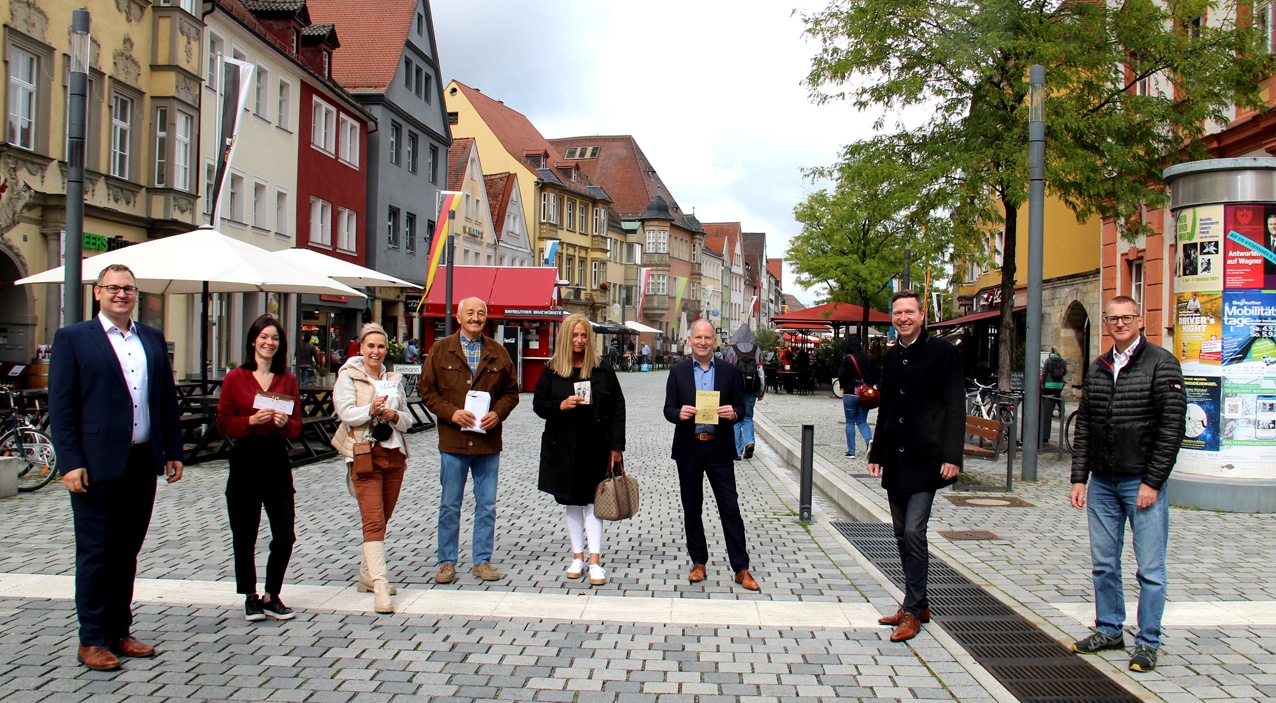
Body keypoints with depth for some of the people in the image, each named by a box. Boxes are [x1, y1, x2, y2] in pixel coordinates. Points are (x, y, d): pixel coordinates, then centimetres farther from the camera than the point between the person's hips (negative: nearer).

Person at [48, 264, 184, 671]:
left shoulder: (153, 339, 12)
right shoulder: (73, 339, -2)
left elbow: (168, 399, 14)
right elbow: (61, 406, -6)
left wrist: (173, 451, 10)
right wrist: (71, 463, -13)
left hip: (142, 464, 5)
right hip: (98, 466, -5)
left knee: (127, 552, 13)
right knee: (95, 554, 4)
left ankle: (119, 632, 24)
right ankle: (91, 640, 15)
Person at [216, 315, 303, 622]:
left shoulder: (287, 380, 8)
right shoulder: (235, 378, 1)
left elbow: (297, 427, 9)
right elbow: (223, 424, -1)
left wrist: (284, 423, -12)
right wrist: (252, 420, -17)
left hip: (277, 461, 2)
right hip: (245, 461, -2)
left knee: (285, 536, 0)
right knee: (245, 536, 6)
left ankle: (272, 596, 17)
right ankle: (250, 597, 22)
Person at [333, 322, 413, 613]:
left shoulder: (394, 379, 17)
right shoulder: (348, 376, 3)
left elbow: (407, 420, 13)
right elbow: (345, 413, -10)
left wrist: (395, 416, -8)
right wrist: (370, 410, -25)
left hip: (394, 454, 6)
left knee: (382, 520, 11)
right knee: (373, 521, -12)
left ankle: (367, 576, 23)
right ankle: (380, 586, -17)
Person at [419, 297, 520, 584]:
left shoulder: (498, 353, 7)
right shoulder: (441, 350, 2)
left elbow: (511, 391, 9)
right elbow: (427, 390, 1)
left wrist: (498, 413, -9)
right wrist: (451, 412, -13)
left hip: (488, 441, 2)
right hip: (453, 441, -2)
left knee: (487, 506, 8)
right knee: (449, 506, 6)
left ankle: (482, 560, 20)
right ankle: (447, 562, 17)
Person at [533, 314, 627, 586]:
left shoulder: (603, 370, 0)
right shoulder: (552, 371, 2)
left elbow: (618, 409, -1)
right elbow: (538, 405, 5)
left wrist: (616, 446, -6)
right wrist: (560, 406, -16)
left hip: (596, 446, -2)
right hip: (563, 448, 2)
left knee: (593, 501, -2)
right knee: (572, 503, 10)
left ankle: (595, 562, 0)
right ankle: (577, 558, 20)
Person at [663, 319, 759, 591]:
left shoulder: (729, 372, 5)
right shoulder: (678, 372, 4)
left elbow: (740, 408, 6)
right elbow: (668, 409, 2)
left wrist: (733, 413, -18)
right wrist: (679, 413, -21)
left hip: (719, 449, -1)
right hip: (688, 449, 1)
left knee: (730, 508, -2)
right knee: (692, 509, 9)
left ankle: (741, 569, 4)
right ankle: (699, 563, 22)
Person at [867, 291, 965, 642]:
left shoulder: (942, 352, -6)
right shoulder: (891, 357, 12)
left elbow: (956, 407, -10)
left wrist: (952, 455, -17)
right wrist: (877, 452, 16)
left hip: (925, 459, -7)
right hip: (895, 460, 7)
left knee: (914, 532, -10)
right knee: (903, 535, 11)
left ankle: (913, 610, 1)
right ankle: (917, 603, 24)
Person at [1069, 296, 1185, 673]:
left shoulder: (1161, 363, -5)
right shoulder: (1097, 369, 10)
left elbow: (1172, 426, -10)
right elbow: (1084, 426, 13)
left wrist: (1152, 482, -13)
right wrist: (1079, 478, 6)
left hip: (1142, 482, -5)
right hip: (1102, 483, 5)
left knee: (1150, 568, 2)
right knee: (1104, 563, 12)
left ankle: (1147, 642, 12)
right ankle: (1109, 630, 26)